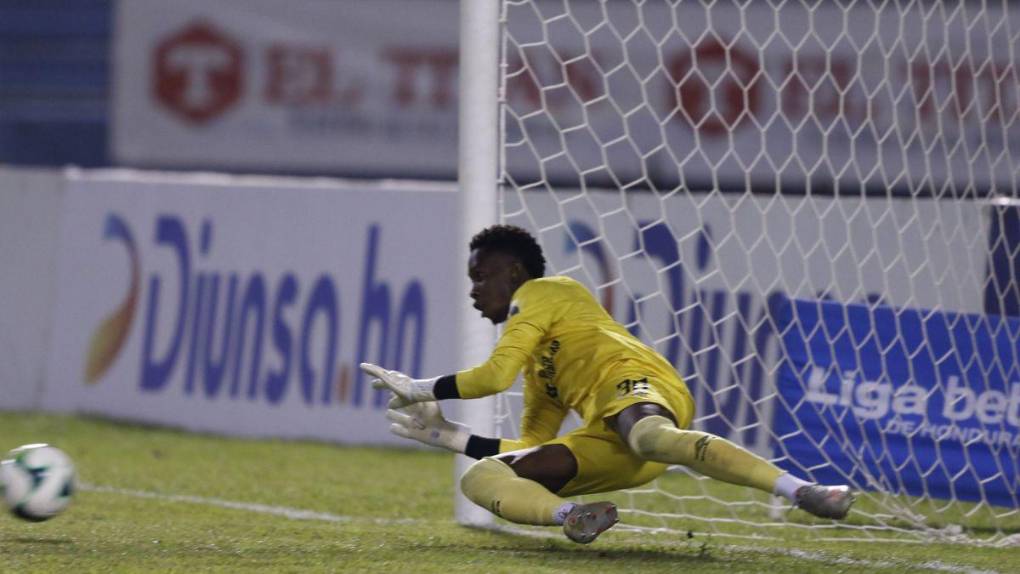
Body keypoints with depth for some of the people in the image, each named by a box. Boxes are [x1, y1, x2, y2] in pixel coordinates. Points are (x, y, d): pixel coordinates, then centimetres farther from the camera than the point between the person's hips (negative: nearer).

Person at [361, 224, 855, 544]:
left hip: (632, 382, -8)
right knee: (479, 478, -4)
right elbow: (530, 447, 40)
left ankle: (801, 492, -59)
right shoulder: (540, 370, 41)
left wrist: (421, 389, 15)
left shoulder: (540, 294, 16)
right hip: (609, 439, 8)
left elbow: (496, 374, 2)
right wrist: (449, 436, 38)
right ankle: (570, 515, -41)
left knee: (650, 438, -46)